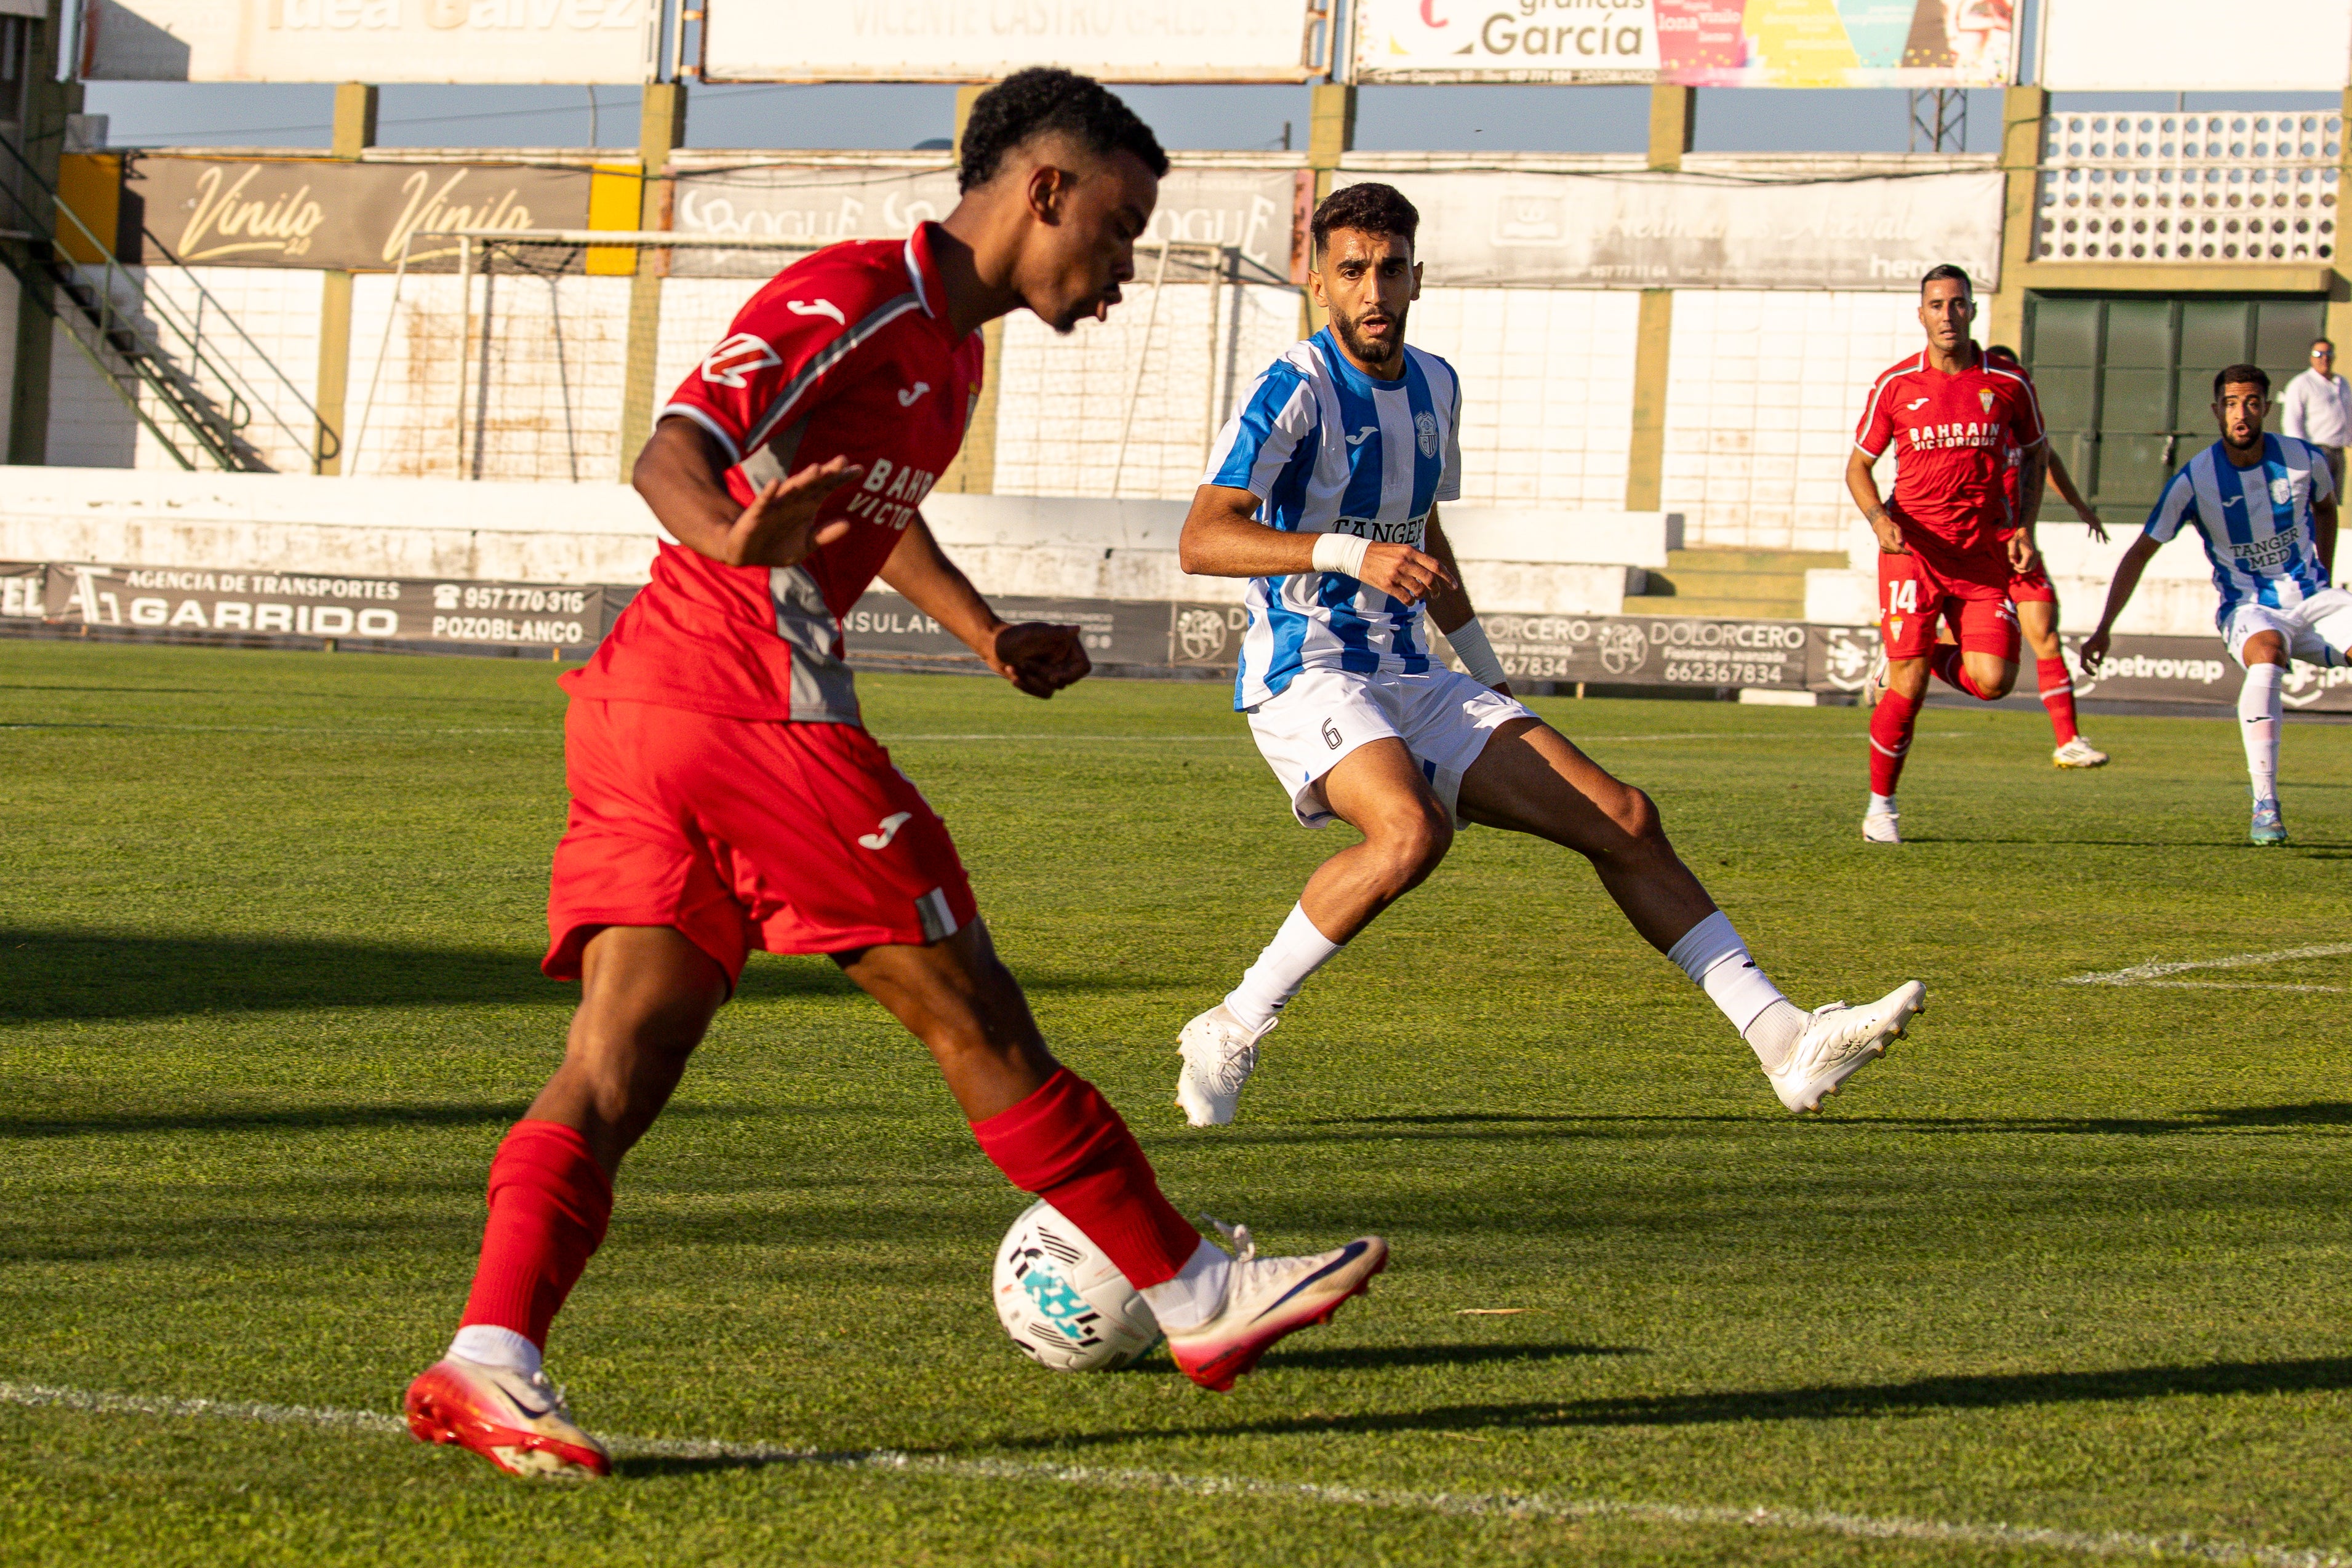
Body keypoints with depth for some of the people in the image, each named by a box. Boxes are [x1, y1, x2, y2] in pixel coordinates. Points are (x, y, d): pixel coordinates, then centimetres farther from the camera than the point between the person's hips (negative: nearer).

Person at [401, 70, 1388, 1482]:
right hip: (755, 713, -9)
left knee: (619, 1061, -4)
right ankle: (1196, 1295, 13)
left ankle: (489, 1361, -20)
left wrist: (990, 637, 33)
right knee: (976, 1019, 2)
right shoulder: (848, 296, -9)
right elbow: (671, 452, -22)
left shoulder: (950, 347, 21)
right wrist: (737, 539, -43)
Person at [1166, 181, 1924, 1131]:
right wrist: (1347, 554, -36)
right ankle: (1231, 1031, -20)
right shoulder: (1294, 392, -12)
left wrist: (1488, 677, 29)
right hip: (1304, 676, -7)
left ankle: (1785, 1045, -1)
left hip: (1413, 681, 7)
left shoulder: (1433, 386, 12)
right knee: (1412, 832, -36)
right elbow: (1201, 539, -24)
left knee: (1621, 820, -3)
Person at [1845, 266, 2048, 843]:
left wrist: (2024, 528, 4)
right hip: (1912, 551, -2)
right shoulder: (1895, 385, 0)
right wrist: (1880, 519, -11)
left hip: (1985, 556, 2)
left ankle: (1934, 657, 22)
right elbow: (1858, 466, 8)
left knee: (1993, 681, -11)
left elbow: (2035, 453, 16)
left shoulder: (2009, 384, 2)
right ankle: (1881, 805, 10)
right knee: (1907, 689, -9)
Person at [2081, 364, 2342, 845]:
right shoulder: (2195, 479, -10)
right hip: (2248, 609, -3)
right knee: (2266, 653, -37)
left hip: (2312, 599, 3)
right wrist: (2103, 629, -9)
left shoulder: (2303, 459, -4)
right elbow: (2140, 553, -5)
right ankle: (2264, 806, -38)